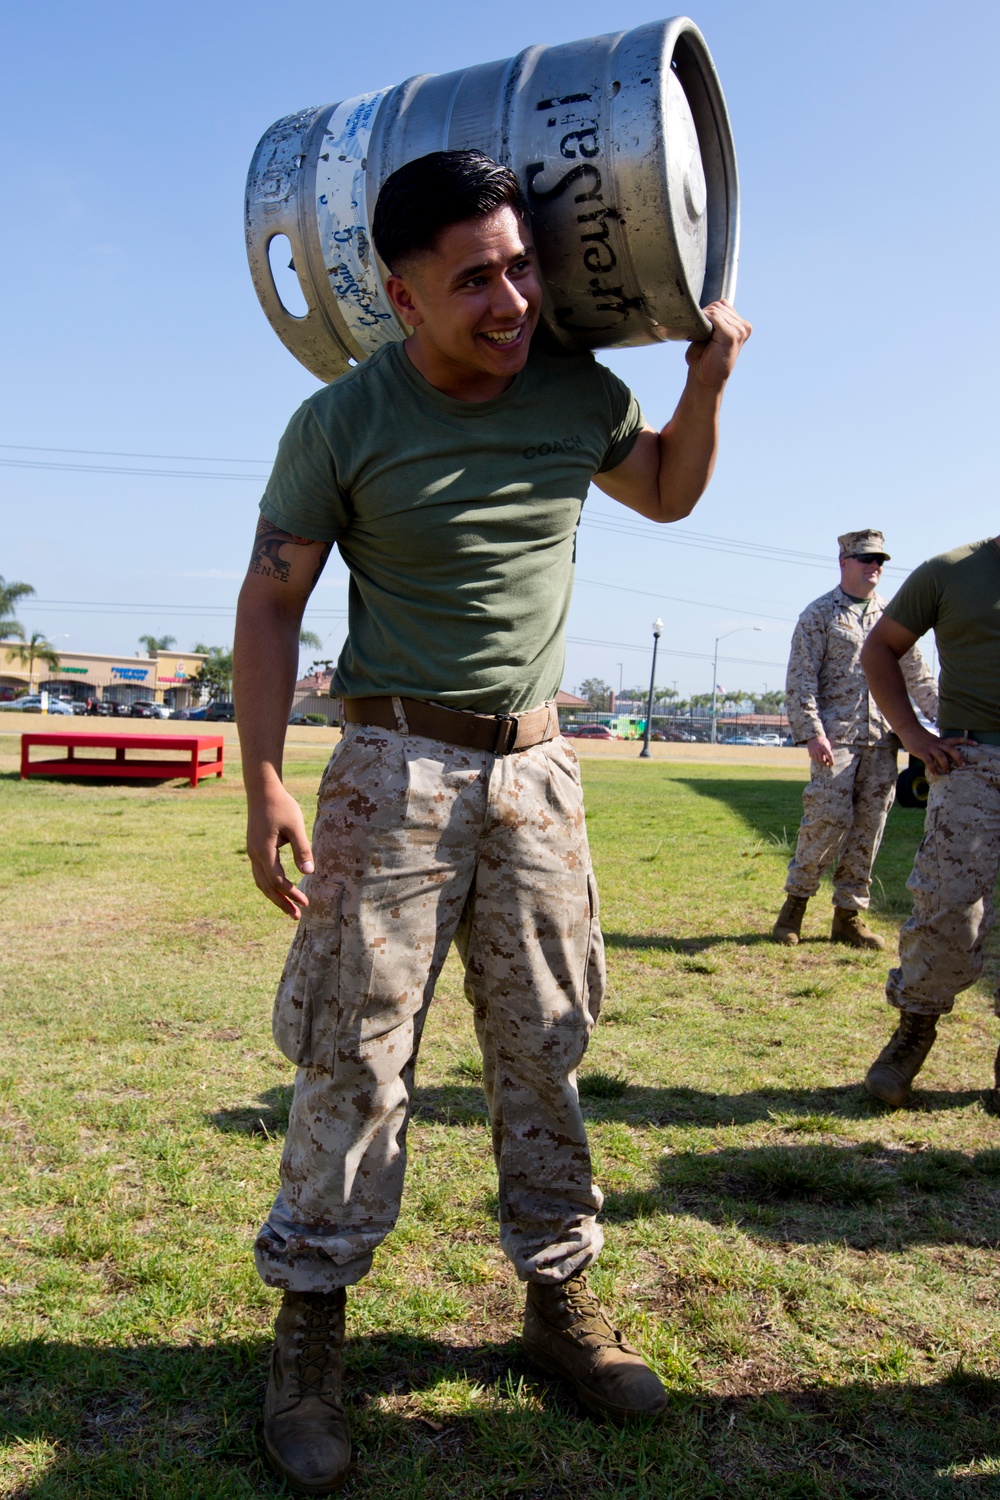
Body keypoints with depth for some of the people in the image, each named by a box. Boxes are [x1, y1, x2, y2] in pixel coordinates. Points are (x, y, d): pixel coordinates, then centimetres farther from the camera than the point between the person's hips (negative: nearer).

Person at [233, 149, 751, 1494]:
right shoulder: (341, 423, -8)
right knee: (356, 1051, -1)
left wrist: (710, 380, 5)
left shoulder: (582, 396, 3)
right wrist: (263, 779, -13)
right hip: (398, 767, -3)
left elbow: (669, 493, 22)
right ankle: (309, 1330, 16)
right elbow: (272, 599, -4)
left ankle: (560, 1298, 27)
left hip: (537, 770, 4)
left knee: (544, 1045, 11)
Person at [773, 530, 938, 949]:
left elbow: (917, 674, 20)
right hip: (836, 736, -5)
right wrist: (812, 733, -15)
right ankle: (795, 901, 7)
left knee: (869, 825, 4)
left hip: (882, 740, 5)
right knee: (830, 818, -11)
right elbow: (801, 679, -5)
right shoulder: (820, 614, 2)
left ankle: (849, 915, 12)